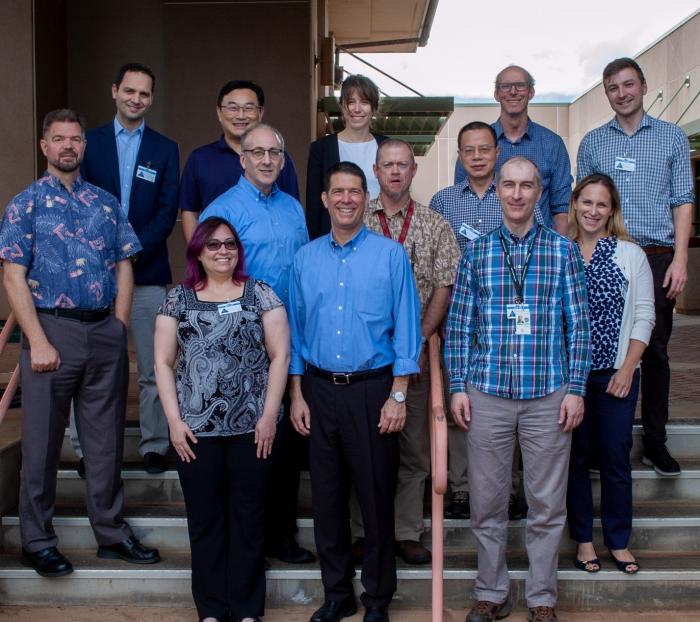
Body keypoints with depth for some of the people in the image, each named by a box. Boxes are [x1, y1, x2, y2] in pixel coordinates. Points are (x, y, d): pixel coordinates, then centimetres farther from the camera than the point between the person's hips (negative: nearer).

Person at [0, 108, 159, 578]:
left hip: (106, 332, 3)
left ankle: (113, 534, 23)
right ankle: (38, 542, 19)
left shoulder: (107, 203, 11)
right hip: (52, 329, -3)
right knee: (43, 442, 5)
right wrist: (39, 342, -13)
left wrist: (119, 328, 0)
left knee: (107, 439, 11)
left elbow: (124, 268, 11)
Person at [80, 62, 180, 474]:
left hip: (147, 270, 0)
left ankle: (155, 445, 12)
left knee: (152, 367, 2)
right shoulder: (89, 142, 9)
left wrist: (135, 251, -11)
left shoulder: (165, 149, 10)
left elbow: (168, 211, 2)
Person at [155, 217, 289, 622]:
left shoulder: (261, 294, 4)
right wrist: (174, 420, -3)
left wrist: (270, 414, -7)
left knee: (248, 518, 6)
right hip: (196, 428, 1)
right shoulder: (178, 299, 8)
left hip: (252, 426, -1)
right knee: (204, 518, 8)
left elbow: (280, 354, 0)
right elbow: (163, 362, 6)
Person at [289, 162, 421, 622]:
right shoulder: (305, 259, 7)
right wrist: (298, 395, 5)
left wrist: (398, 396, -10)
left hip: (373, 390, -3)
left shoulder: (391, 255, -3)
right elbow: (296, 331, 9)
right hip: (320, 391, 3)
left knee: (377, 498, 4)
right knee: (327, 498, 11)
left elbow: (407, 328, -5)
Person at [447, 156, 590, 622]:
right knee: (487, 502, 9)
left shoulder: (563, 251, 3)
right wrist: (458, 386, 0)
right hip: (487, 395, 1)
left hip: (548, 396, -1)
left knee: (547, 505, 7)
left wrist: (576, 388, -3)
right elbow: (459, 324, 5)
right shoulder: (476, 251, 5)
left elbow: (578, 324, 2)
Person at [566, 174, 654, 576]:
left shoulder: (631, 254, 1)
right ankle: (583, 538, 21)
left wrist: (627, 370, -7)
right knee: (576, 456, 8)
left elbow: (643, 316, 0)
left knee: (616, 457, 5)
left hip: (616, 374, 0)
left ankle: (619, 540, 20)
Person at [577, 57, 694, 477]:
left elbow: (683, 201, 5)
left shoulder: (672, 137, 8)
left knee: (655, 351, 4)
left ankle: (655, 441, 13)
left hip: (657, 257, -1)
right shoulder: (592, 143, 11)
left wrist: (680, 258, -5)